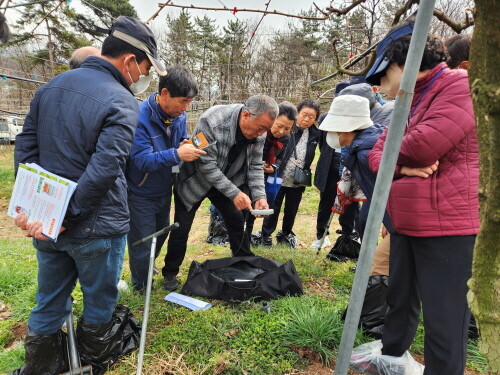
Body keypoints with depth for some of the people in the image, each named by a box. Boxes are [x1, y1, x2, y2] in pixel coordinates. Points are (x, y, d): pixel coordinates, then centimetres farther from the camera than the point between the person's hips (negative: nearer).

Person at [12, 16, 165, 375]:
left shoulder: (51, 86, 6)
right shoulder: (121, 102, -17)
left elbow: (25, 147, 8)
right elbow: (103, 170, -25)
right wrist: (65, 218, -16)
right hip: (96, 227, -6)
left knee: (49, 304, 21)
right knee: (99, 303, 17)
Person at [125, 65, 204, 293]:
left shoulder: (179, 115, -6)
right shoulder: (139, 117, -29)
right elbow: (142, 160, -33)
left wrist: (188, 148, -18)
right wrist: (176, 154, -43)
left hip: (164, 190, 7)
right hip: (141, 194, -7)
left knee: (161, 234, 26)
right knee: (142, 244, 9)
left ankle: (148, 267, 54)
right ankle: (141, 287, 34)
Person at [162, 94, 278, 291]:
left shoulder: (258, 132, -15)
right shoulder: (211, 121, -34)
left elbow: (255, 166, -6)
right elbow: (207, 166, -30)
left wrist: (259, 196, -20)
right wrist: (234, 193, -34)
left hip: (228, 180, 5)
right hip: (196, 180, -4)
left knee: (238, 222, 2)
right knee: (182, 227, 0)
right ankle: (170, 273, 21)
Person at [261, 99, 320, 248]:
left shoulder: (314, 135, 0)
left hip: (298, 182, 4)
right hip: (279, 178, -4)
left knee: (291, 211, 17)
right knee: (273, 208, 10)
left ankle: (286, 234, 37)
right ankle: (266, 235, 26)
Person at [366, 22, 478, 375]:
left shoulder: (460, 86, -11)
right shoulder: (409, 101, 17)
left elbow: (424, 145, -26)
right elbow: (378, 153, 10)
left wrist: (395, 153, -3)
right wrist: (401, 166, -13)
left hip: (444, 225, -9)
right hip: (405, 223, 9)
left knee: (443, 315, 1)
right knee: (400, 299, 22)